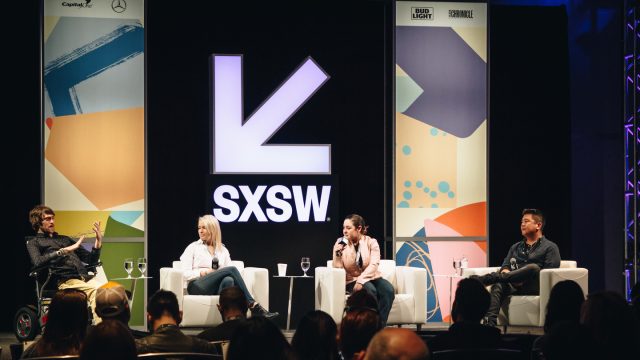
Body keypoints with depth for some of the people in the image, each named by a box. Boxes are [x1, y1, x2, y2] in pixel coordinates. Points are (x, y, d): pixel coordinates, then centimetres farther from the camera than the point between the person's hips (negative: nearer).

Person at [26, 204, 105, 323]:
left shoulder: (65, 239, 33)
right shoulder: (34, 242, 17)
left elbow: (91, 260, 29)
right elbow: (38, 262, -7)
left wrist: (98, 242, 12)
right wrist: (64, 251, -11)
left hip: (86, 276, 5)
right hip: (65, 281, -5)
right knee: (96, 291, -35)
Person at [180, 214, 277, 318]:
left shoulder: (223, 250, 23)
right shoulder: (193, 247, 14)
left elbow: (230, 274, 12)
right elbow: (185, 273, 3)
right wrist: (202, 272, -11)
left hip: (217, 286, 3)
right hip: (197, 286, -3)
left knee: (228, 280, -38)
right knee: (231, 270, -28)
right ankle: (254, 306, -36)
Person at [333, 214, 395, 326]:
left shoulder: (371, 242, 0)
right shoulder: (340, 243, 0)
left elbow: (374, 265, -13)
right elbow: (338, 268, -7)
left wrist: (361, 280, -26)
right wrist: (338, 254, -25)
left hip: (371, 277, 2)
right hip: (351, 280, -2)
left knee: (388, 290, -29)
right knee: (370, 290, -34)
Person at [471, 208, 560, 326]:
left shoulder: (550, 247, 13)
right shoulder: (515, 247, 30)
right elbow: (504, 267, 17)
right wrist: (512, 278, -9)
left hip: (534, 287, -4)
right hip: (514, 286, 4)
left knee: (533, 267, -37)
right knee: (498, 286, -32)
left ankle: (488, 278, -41)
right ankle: (490, 322, -54)